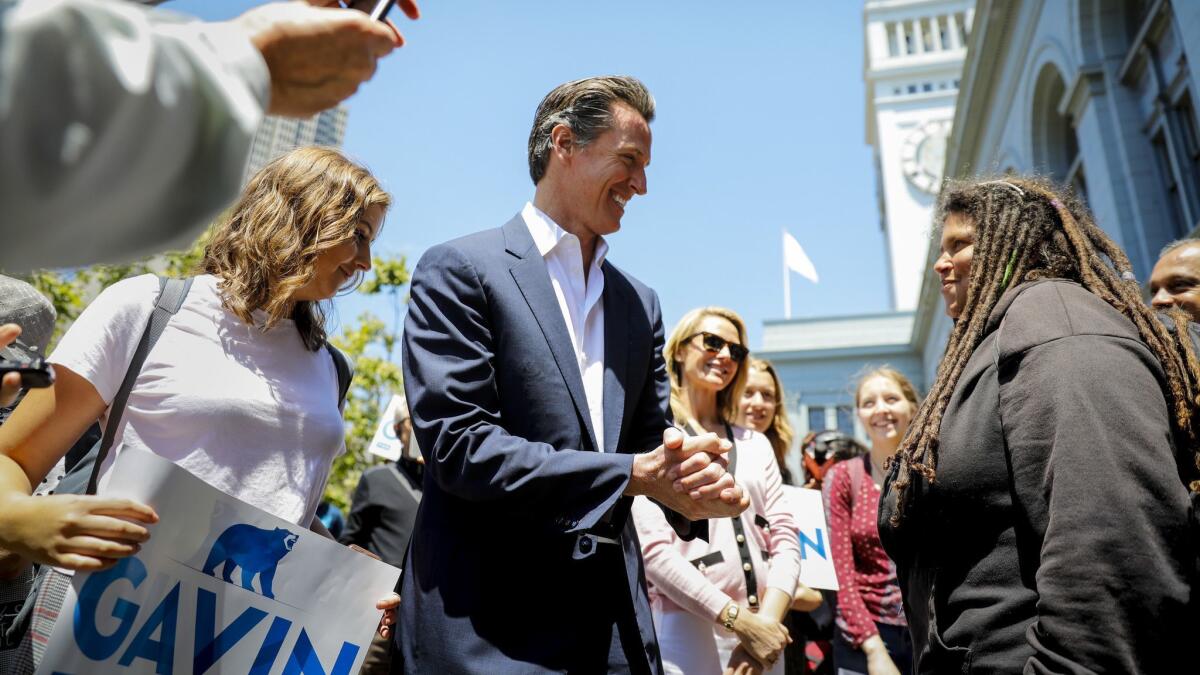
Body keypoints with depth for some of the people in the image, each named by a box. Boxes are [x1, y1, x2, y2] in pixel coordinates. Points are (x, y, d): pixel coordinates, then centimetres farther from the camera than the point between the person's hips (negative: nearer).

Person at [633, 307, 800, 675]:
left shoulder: (756, 443, 12)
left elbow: (784, 537, 5)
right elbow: (653, 549, -13)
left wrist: (768, 619, -10)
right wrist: (739, 619, -15)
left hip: (765, 631, 5)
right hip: (688, 631, -5)